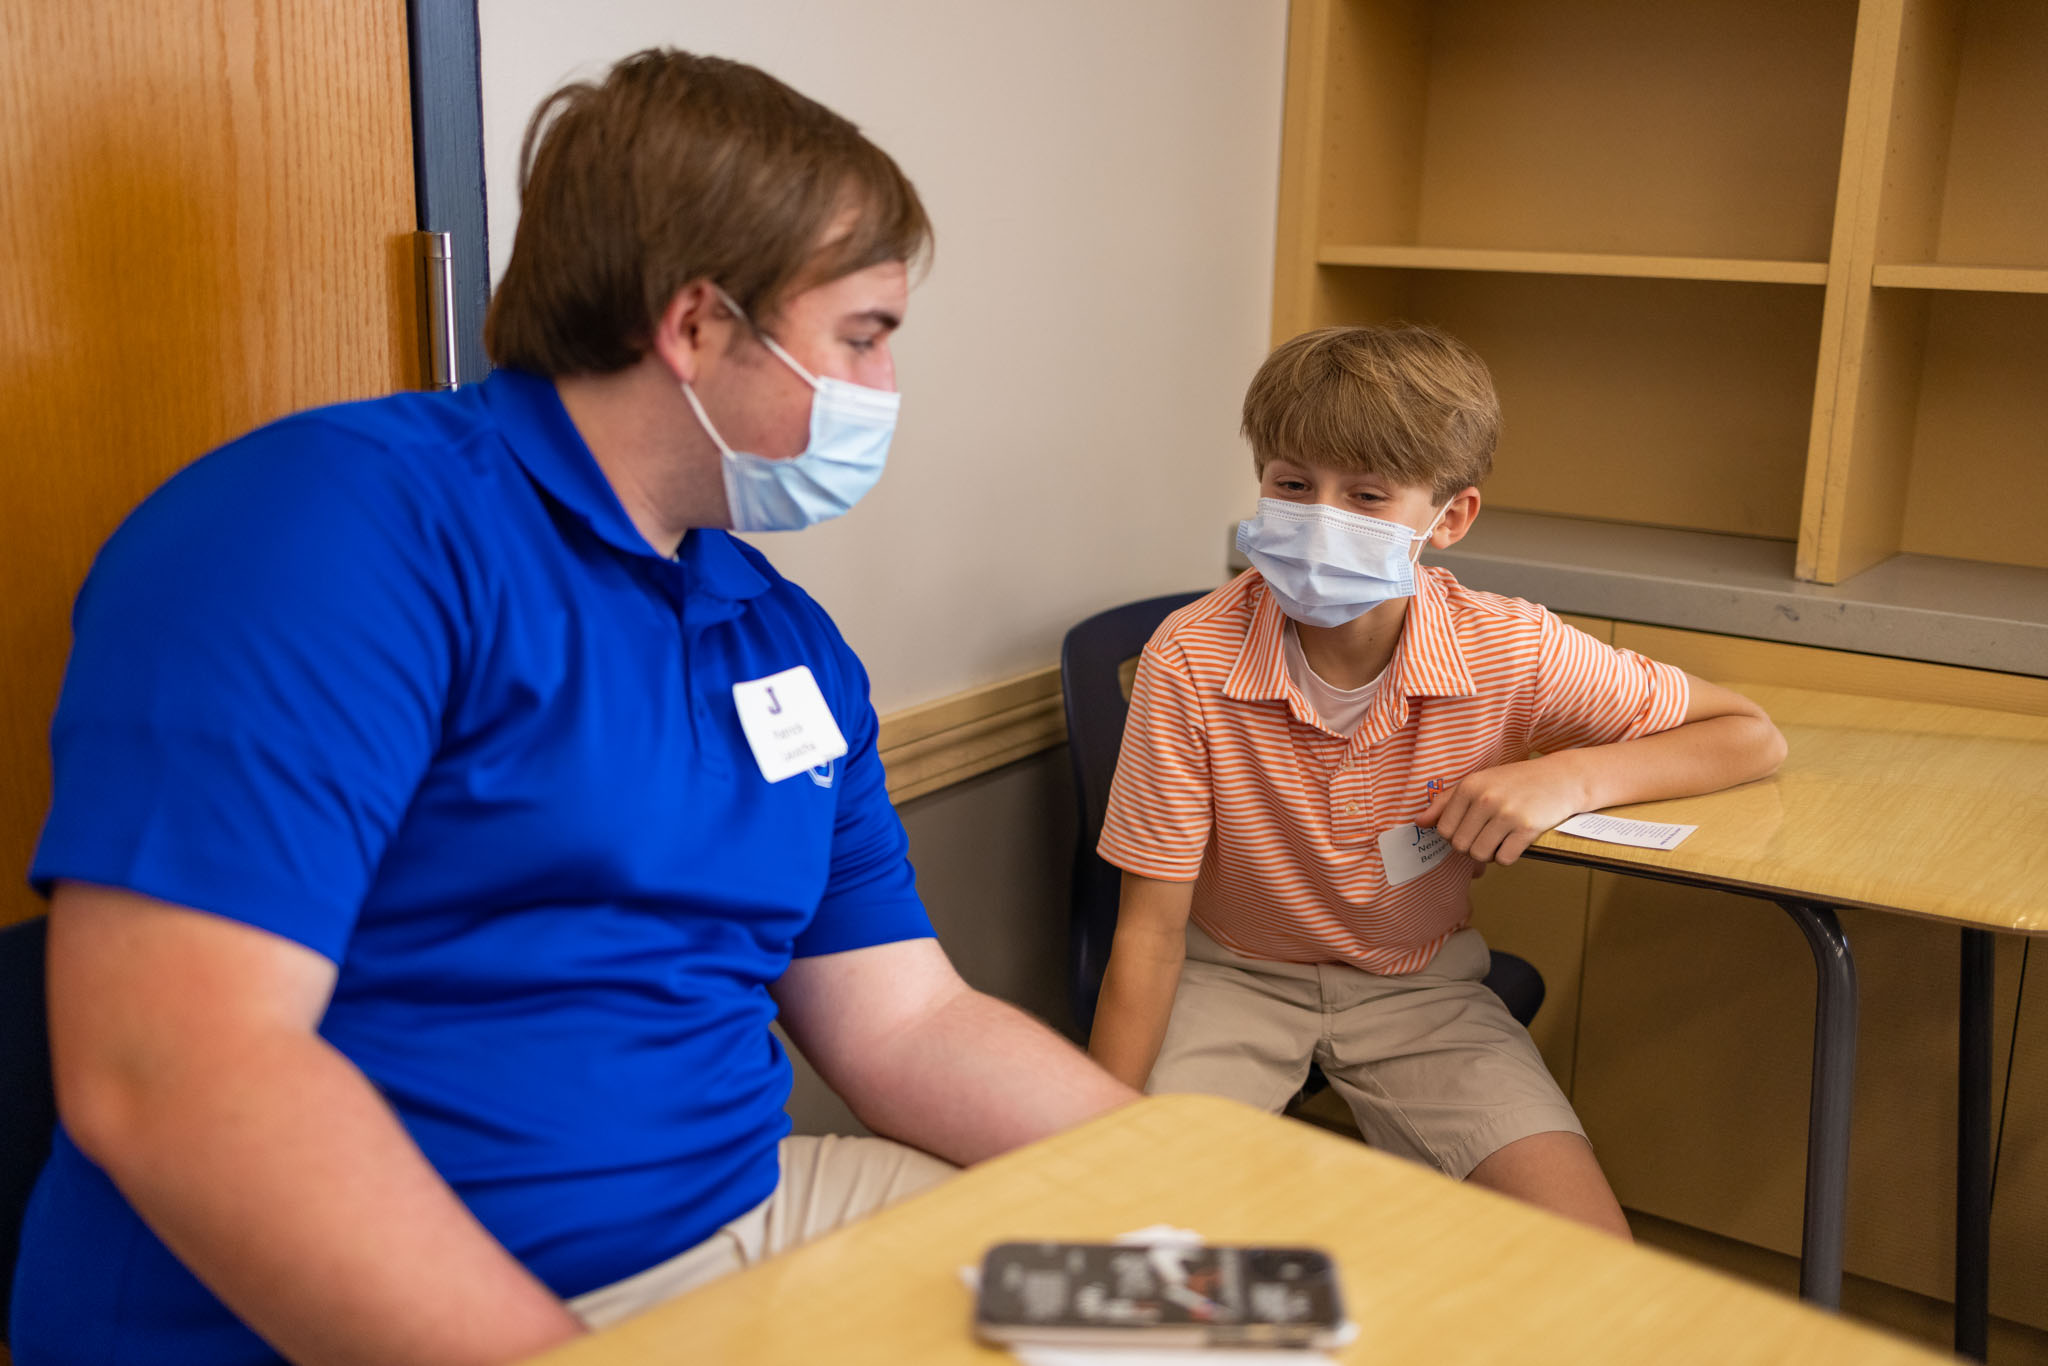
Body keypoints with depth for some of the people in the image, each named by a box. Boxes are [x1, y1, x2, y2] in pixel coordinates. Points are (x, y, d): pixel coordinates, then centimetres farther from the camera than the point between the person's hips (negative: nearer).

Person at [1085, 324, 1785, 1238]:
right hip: (1231, 974, -1)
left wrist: (1570, 776, -24)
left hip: (1420, 985, 2)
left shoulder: (1509, 652, -19)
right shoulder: (1192, 660, -24)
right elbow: (1149, 933, -18)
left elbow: (1752, 738, -7)